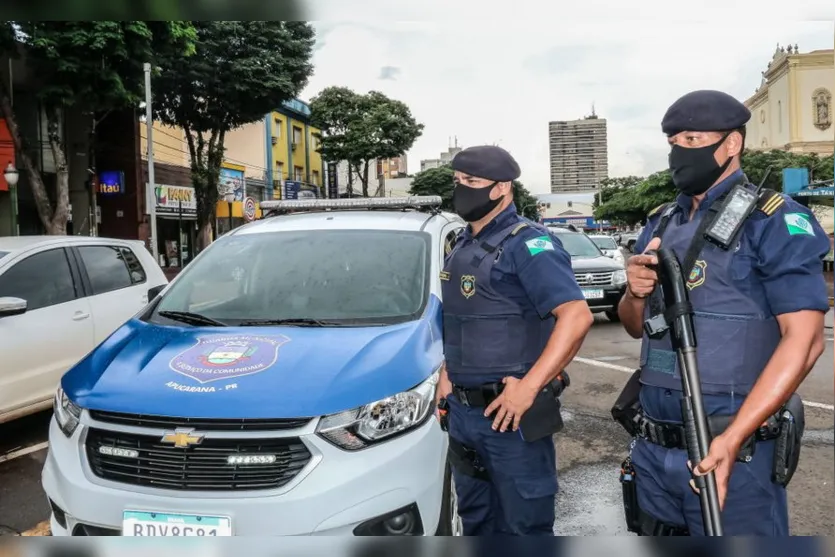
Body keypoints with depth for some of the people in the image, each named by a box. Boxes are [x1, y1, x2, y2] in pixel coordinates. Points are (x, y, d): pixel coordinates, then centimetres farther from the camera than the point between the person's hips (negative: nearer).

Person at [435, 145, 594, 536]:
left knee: (523, 524, 6)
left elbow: (577, 316, -24)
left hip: (509, 411, -8)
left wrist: (529, 387, -27)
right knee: (475, 518, 21)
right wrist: (446, 374, 12)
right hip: (461, 411, 8)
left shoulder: (527, 245, -14)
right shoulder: (461, 246, 12)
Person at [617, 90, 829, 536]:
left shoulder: (774, 222, -9)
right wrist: (635, 294, -8)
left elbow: (804, 339, -16)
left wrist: (731, 439, -23)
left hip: (731, 454, -6)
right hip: (653, 449, 6)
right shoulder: (660, 224, 10)